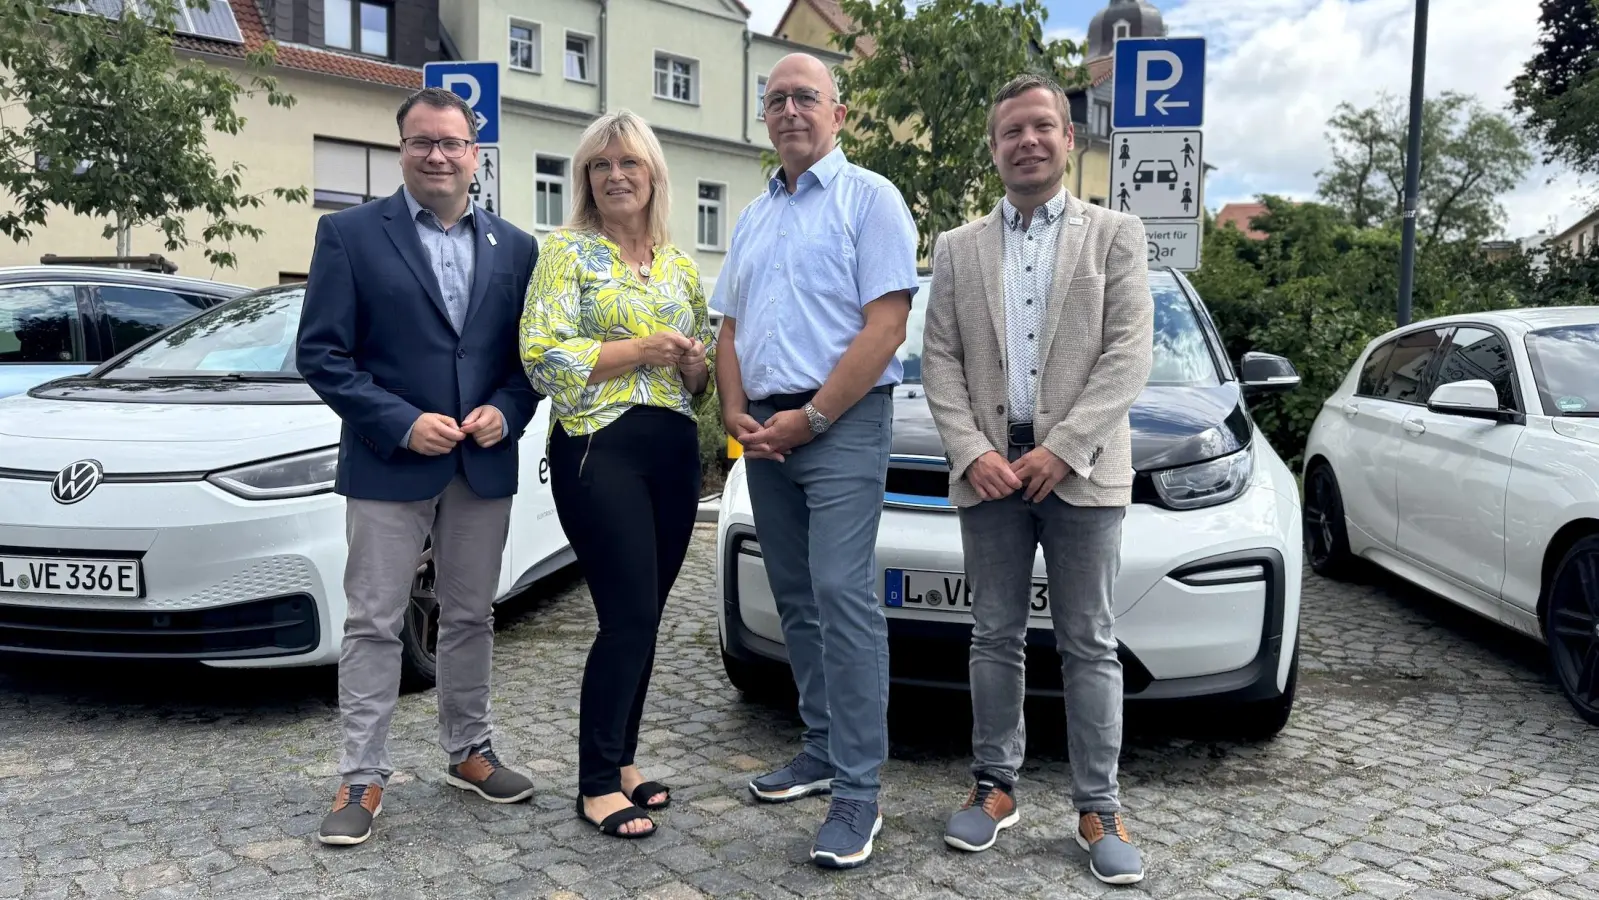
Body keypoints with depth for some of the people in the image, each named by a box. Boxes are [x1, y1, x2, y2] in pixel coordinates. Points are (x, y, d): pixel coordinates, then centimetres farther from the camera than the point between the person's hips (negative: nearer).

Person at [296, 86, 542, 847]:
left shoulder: (514, 247, 8)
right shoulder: (349, 234, -2)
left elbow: (531, 354, 10)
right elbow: (321, 353, -7)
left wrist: (506, 412, -10)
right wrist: (401, 423, -16)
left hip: (485, 465, 4)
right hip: (387, 465, -3)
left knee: (471, 618, 14)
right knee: (374, 624, 3)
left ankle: (469, 753, 29)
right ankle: (362, 778, 14)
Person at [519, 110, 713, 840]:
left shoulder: (680, 264, 15)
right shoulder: (568, 251, -1)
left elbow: (701, 375, 19)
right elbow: (541, 355, -11)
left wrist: (696, 366, -4)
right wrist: (639, 351, -15)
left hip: (674, 451, 6)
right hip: (599, 449, -6)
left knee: (642, 617, 10)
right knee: (629, 617, -9)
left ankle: (620, 762, 24)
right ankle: (597, 784, 5)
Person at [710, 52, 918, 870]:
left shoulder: (869, 198, -3)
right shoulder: (752, 217, 18)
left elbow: (886, 325, -13)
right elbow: (730, 327, 18)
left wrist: (811, 417, -14)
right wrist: (737, 413, 0)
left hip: (840, 425, -7)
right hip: (764, 431, 7)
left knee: (842, 596, -12)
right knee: (796, 599, 11)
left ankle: (857, 791, -7)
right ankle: (823, 747, 23)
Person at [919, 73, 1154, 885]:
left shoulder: (1116, 235, 6)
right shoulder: (958, 247, 12)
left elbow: (1129, 354, -4)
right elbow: (939, 360, 6)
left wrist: (1062, 449, -14)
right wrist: (971, 452, -8)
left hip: (1082, 470, -2)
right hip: (988, 469, 2)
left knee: (1088, 644, 3)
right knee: (995, 638, 9)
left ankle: (1098, 807, 12)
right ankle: (995, 786, 21)